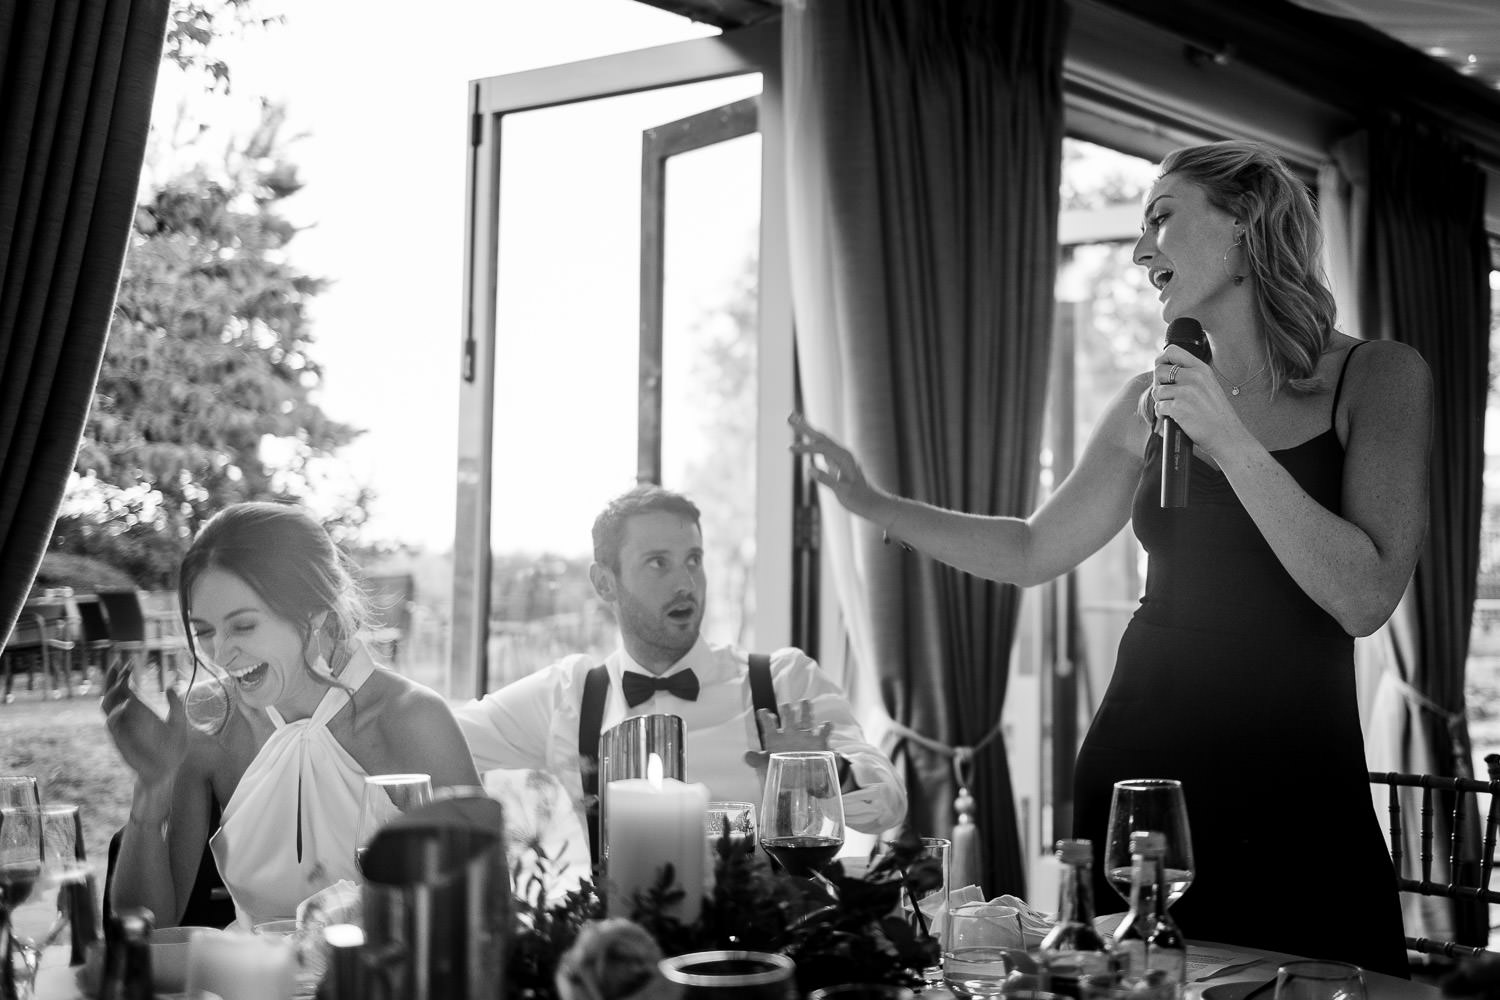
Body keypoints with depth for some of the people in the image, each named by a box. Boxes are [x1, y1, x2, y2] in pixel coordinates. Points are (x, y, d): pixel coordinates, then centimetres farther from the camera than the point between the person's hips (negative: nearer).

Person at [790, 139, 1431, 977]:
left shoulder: (1379, 377, -4)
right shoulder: (1155, 400, 7)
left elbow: (1366, 598, -15)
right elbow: (1032, 552, 14)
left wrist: (1231, 442, -20)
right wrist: (872, 503, 8)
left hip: (1293, 788, -3)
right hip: (1139, 767, 3)